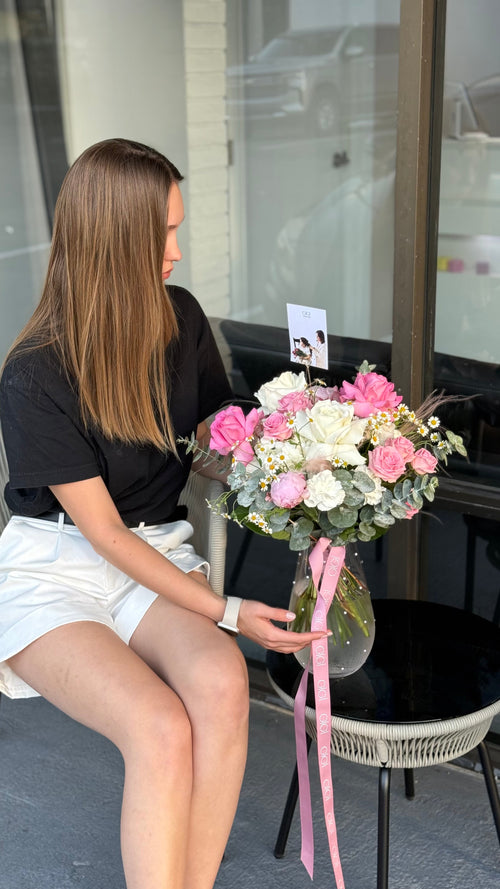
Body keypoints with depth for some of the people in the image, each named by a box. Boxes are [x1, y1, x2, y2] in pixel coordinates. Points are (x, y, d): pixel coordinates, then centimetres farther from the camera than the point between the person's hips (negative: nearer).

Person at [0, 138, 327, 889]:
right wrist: (225, 611, -17)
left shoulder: (182, 321, -1)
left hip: (158, 555, 4)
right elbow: (104, 533, -13)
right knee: (162, 726, -30)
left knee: (222, 683, -29)